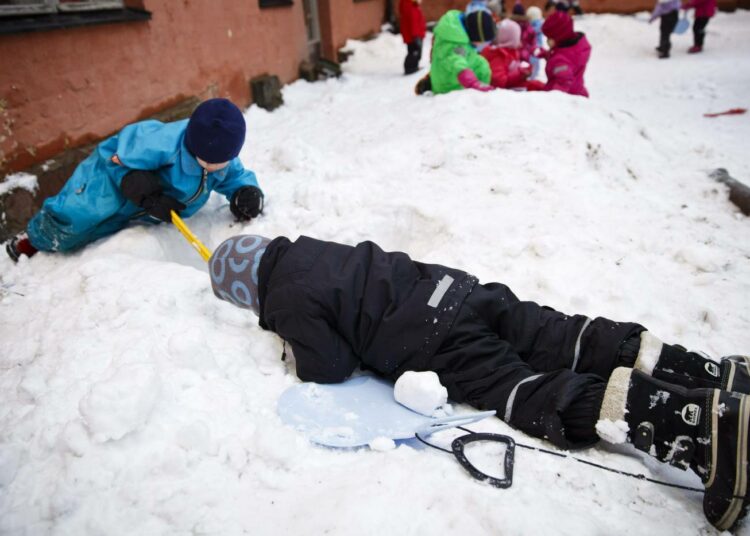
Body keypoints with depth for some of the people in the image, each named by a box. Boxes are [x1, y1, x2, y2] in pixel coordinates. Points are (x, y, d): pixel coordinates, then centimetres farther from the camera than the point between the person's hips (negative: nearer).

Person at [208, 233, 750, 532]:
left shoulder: (286, 302, -2)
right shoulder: (305, 249, 23)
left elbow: (332, 366, -7)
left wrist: (301, 357, 15)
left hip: (438, 341, -8)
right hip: (454, 285, 9)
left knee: (549, 397, -16)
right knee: (572, 340, 2)